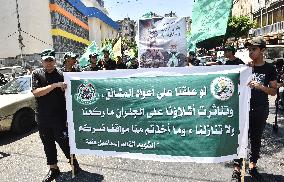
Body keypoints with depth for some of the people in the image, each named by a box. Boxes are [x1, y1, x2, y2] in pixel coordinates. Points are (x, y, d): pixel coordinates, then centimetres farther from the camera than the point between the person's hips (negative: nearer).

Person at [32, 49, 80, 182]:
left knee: (64, 142, 1)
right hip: (43, 118, 3)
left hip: (59, 117, -3)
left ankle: (74, 163, 25)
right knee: (48, 144, 14)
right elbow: (36, 92, -13)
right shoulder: (37, 74, 1)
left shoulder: (61, 74, -4)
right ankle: (53, 169, 31)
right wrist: (54, 85, -24)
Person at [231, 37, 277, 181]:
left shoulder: (269, 69, 1)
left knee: (256, 139, 14)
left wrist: (260, 86, -17)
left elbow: (273, 91, 1)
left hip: (260, 110, 1)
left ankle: (252, 166, 31)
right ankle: (237, 169, 10)